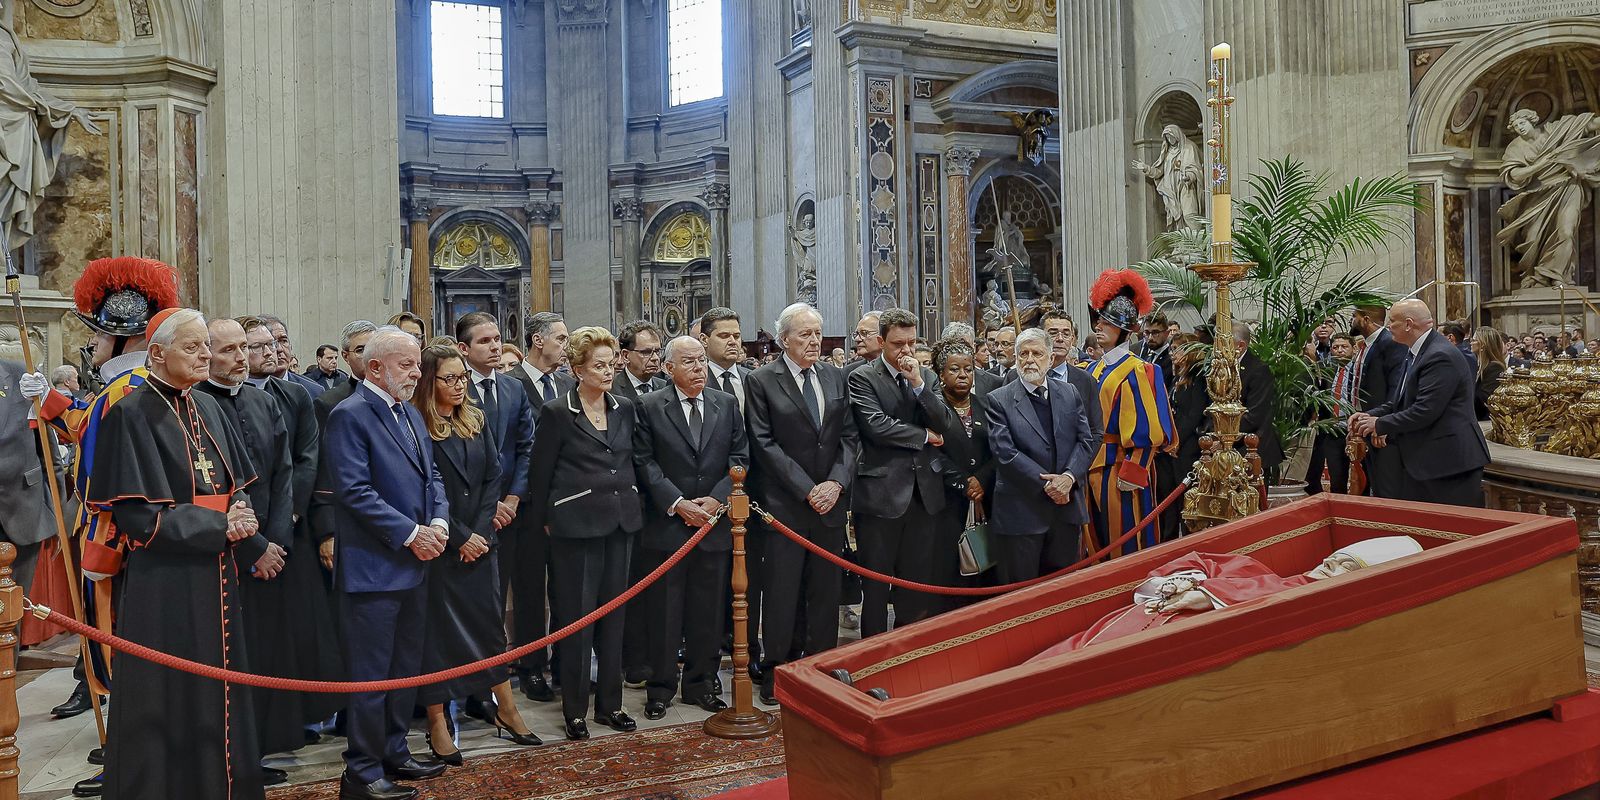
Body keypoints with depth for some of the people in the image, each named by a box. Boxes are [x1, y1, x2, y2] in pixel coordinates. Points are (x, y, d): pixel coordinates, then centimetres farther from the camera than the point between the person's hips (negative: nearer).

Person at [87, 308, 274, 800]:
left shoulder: (207, 409, 10)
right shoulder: (131, 415, -10)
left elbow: (236, 488, 13)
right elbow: (135, 514, -15)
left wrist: (239, 515, -9)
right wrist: (219, 527, -15)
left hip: (216, 578, 7)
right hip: (164, 583, -6)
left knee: (218, 695, 13)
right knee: (171, 700, 2)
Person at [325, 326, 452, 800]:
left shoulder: (409, 413, 13)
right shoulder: (350, 415, -13)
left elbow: (431, 475, 15)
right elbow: (355, 490, -20)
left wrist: (438, 522, -3)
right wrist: (410, 533, -18)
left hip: (414, 564, 9)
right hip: (373, 566, -9)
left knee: (407, 667, 17)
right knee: (372, 672, 0)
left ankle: (394, 752, 31)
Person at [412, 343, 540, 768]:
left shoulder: (477, 421, 9)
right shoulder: (415, 426, -9)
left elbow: (493, 477, 6)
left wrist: (480, 531, -5)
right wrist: (459, 537, -12)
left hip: (478, 538, 5)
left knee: (490, 619, 11)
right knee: (437, 627, 3)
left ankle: (505, 709, 22)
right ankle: (438, 722, 13)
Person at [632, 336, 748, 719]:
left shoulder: (727, 404, 7)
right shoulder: (650, 406, -1)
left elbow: (739, 458, 5)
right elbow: (645, 461, -4)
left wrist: (715, 499, -8)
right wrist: (677, 503, -13)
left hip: (714, 521, 3)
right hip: (667, 523, -2)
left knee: (708, 610, 9)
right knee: (664, 611, 4)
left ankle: (702, 684, 23)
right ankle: (660, 689, 17)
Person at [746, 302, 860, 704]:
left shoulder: (835, 377, 10)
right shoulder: (761, 381, -4)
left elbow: (849, 436, 9)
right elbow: (765, 444, -9)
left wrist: (837, 482, -6)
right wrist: (807, 490, -12)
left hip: (831, 500, 4)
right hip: (784, 503, -4)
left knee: (826, 590, 10)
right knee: (781, 592, 1)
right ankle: (775, 672, 13)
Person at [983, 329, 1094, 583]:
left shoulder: (1070, 393, 10)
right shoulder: (999, 400, -3)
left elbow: (1086, 440, 5)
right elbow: (1005, 452, -11)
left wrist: (1069, 477, -12)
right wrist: (1046, 484, -15)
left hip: (1066, 506, 4)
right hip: (1021, 512, -4)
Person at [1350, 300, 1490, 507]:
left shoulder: (1441, 356, -19)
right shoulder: (1417, 354, 14)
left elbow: (1425, 411, -24)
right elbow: (1403, 402, 18)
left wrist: (1380, 424, -14)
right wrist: (1371, 415, 4)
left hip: (1449, 461, -10)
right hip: (1423, 461, 10)